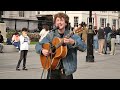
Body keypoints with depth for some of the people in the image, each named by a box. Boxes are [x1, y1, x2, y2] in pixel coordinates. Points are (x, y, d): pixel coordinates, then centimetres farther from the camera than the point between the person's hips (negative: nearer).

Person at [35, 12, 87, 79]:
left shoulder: (72, 35, -2)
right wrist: (42, 50, -10)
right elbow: (38, 45, 12)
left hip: (66, 70, -2)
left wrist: (73, 42, -30)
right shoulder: (51, 35, 5)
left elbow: (84, 47, -13)